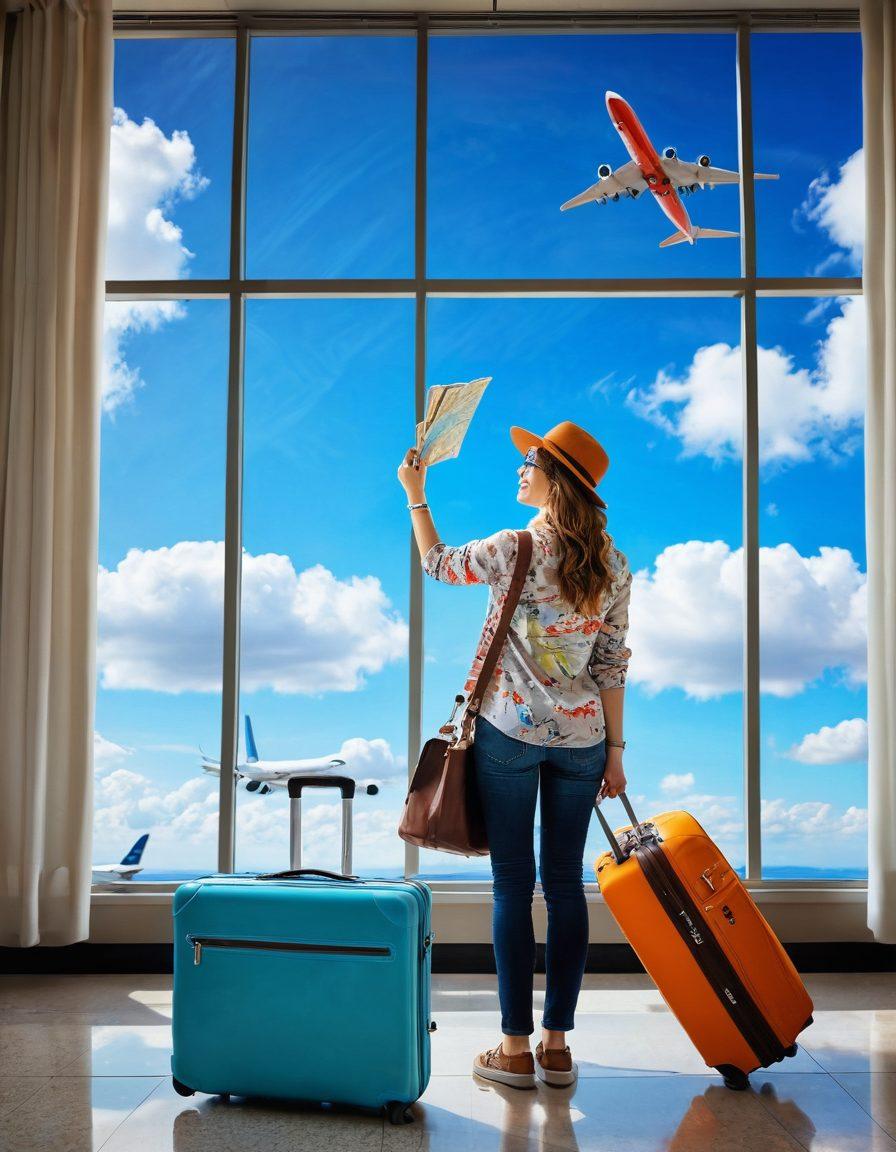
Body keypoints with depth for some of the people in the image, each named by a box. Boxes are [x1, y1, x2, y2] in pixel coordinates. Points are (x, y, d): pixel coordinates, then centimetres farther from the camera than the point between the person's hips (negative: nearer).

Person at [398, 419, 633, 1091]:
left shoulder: (513, 549, -9)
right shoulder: (613, 565, 3)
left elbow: (438, 564, 10)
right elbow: (612, 664, 4)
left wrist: (416, 497, 23)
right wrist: (614, 748, 10)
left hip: (509, 733, -4)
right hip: (581, 739, 4)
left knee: (514, 885, 2)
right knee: (565, 884, 10)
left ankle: (516, 1049, 7)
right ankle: (558, 1044, 15)